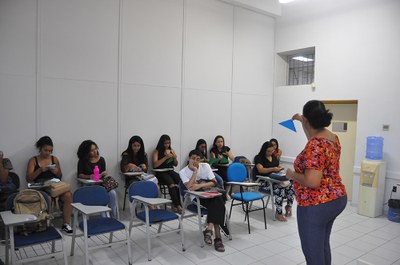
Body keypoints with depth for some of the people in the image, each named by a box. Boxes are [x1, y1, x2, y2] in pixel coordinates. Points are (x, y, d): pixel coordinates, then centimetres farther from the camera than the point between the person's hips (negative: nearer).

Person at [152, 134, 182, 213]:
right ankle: (178, 205, -29)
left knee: (180, 181, -28)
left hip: (170, 171, 4)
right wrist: (166, 157, -15)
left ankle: (175, 204, -20)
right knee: (171, 183, -33)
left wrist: (175, 158, -1)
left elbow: (175, 165, 21)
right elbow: (155, 165, -11)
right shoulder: (157, 151, 3)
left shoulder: (171, 151, 16)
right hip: (161, 173, -4)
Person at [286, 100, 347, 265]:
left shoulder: (315, 145, -25)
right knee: (323, 245, 25)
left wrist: (292, 175, -13)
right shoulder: (332, 137, 4)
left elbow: (312, 182, -30)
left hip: (316, 206, -9)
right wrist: (301, 121, 35)